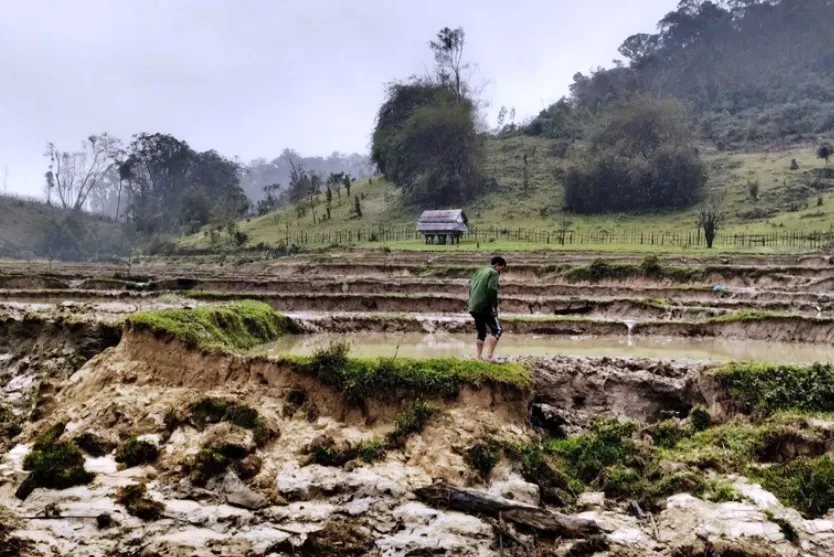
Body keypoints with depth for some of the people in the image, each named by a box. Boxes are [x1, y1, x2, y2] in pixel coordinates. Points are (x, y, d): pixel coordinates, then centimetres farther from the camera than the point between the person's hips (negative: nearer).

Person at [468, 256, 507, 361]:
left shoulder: (480, 272, 21)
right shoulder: (493, 273, -4)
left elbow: (471, 287, 20)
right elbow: (492, 290, -18)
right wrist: (494, 306, -15)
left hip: (474, 307, 8)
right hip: (484, 307, -8)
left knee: (481, 332, 15)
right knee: (496, 330, -2)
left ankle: (479, 357, 9)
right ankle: (489, 355, -13)